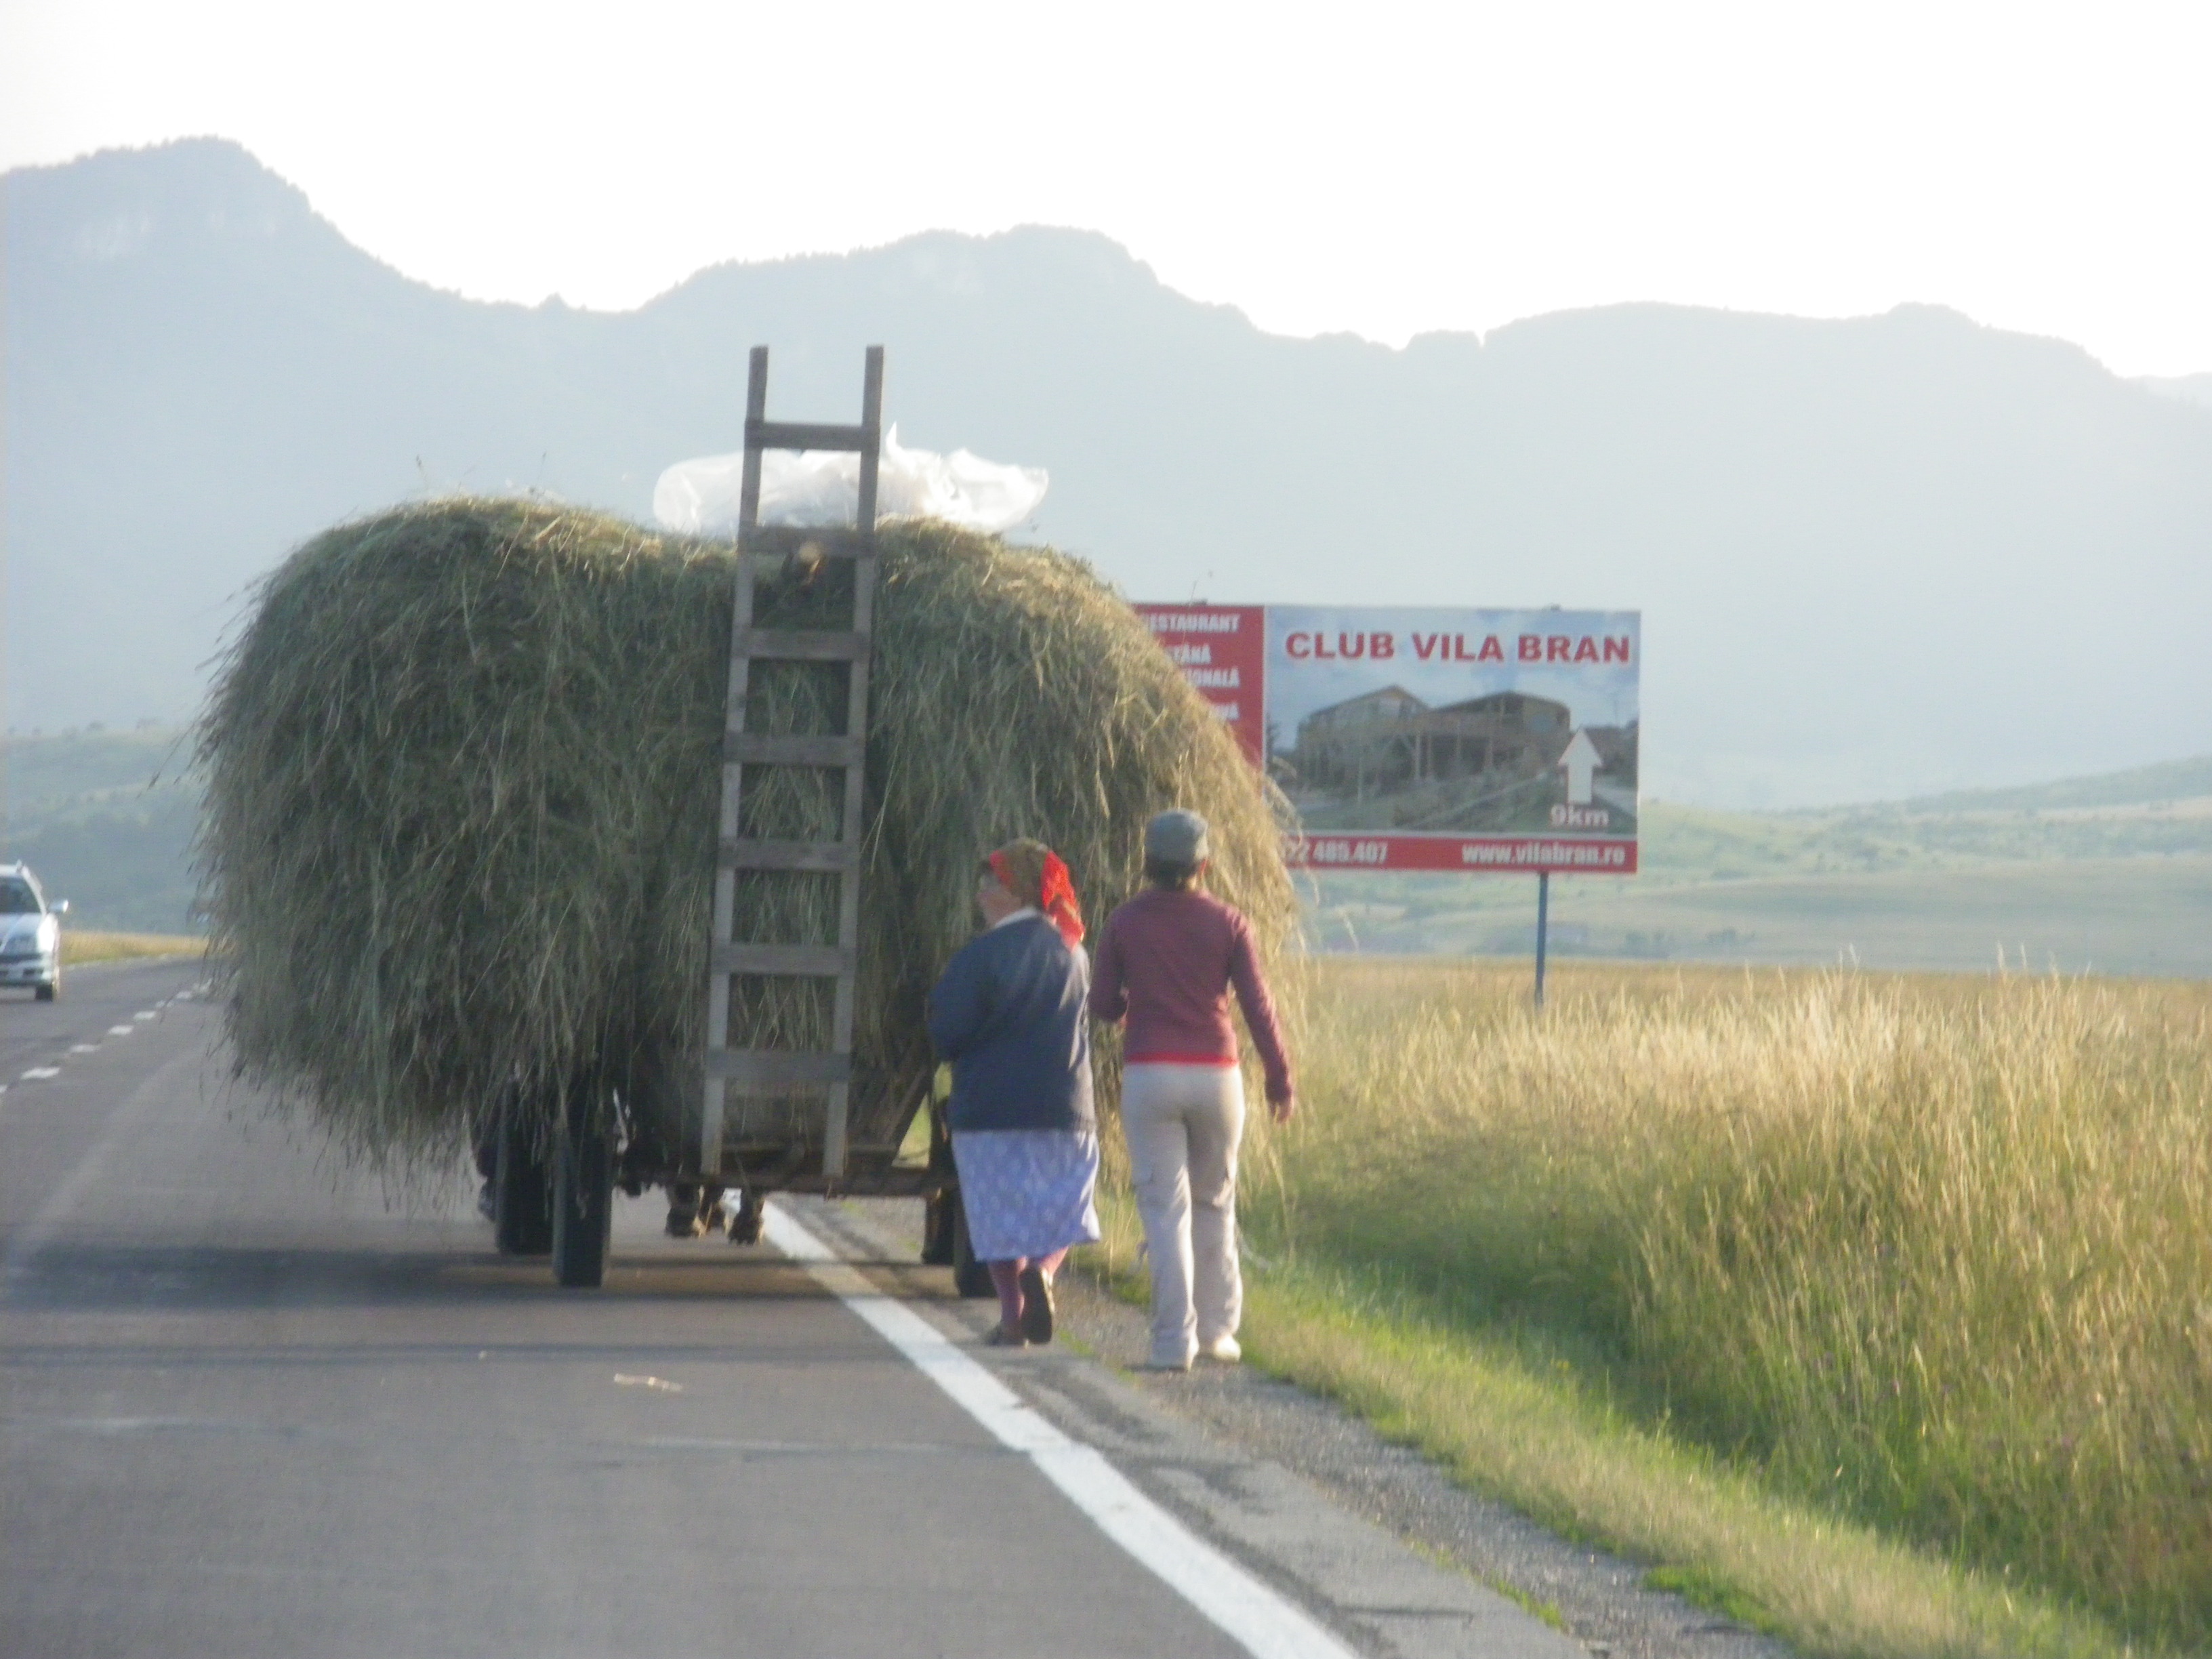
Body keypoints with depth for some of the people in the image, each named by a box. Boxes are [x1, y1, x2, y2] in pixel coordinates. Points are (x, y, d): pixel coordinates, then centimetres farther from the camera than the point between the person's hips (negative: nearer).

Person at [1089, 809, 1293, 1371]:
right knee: (1214, 1203, 16)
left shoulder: (1124, 924, 0)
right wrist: (1280, 1079, 3)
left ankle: (1174, 1341, -9)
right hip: (1215, 1073, 1)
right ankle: (1216, 1329, 18)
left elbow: (1103, 1005, 3)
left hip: (1148, 1074, -1)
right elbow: (1257, 1005, -2)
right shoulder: (1227, 923, 0)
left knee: (1165, 1209, -2)